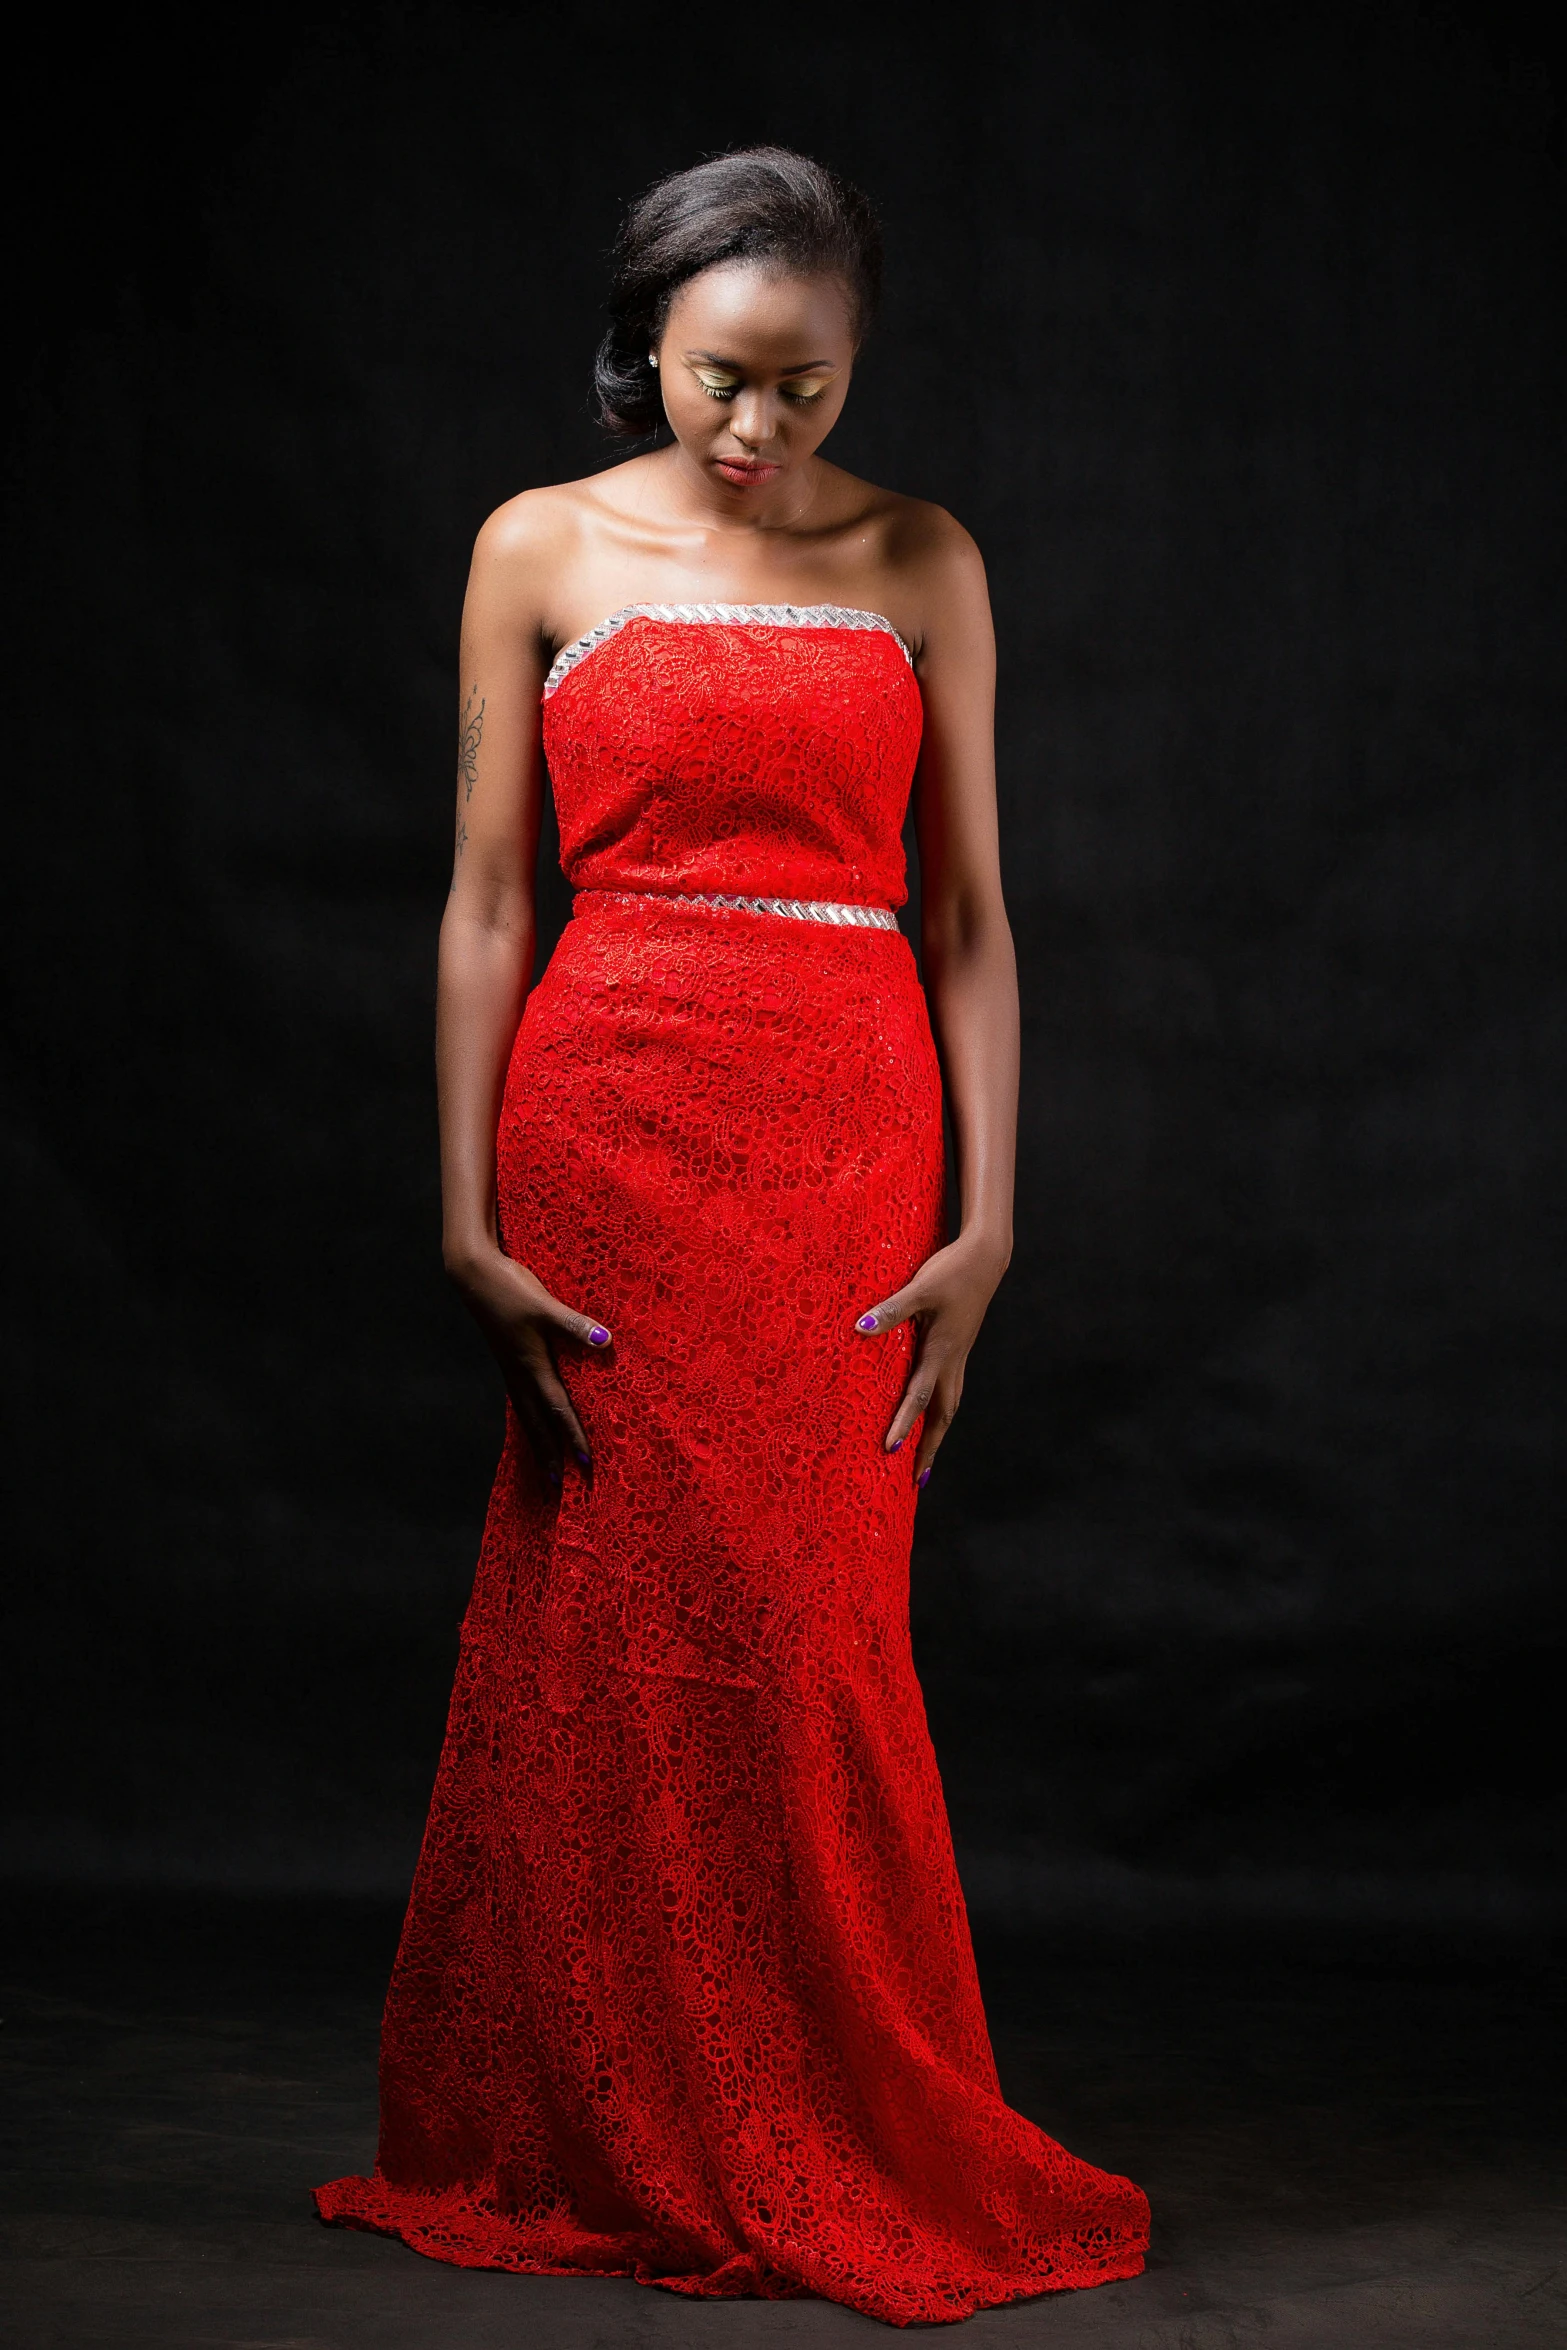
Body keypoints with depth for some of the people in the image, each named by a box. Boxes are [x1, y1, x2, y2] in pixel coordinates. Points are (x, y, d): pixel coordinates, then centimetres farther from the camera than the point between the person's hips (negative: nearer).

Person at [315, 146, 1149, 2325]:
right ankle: (606, 2142, 17)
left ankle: (840, 2150, 17)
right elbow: (486, 902, 3)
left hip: (848, 1141, 1)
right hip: (614, 1121, -1)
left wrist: (986, 1221, -3)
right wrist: (469, 1218, -4)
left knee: (809, 1638, 1)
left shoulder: (920, 564, 7)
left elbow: (970, 913, 5)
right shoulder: (544, 552, 4)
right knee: (620, 1635, 1)